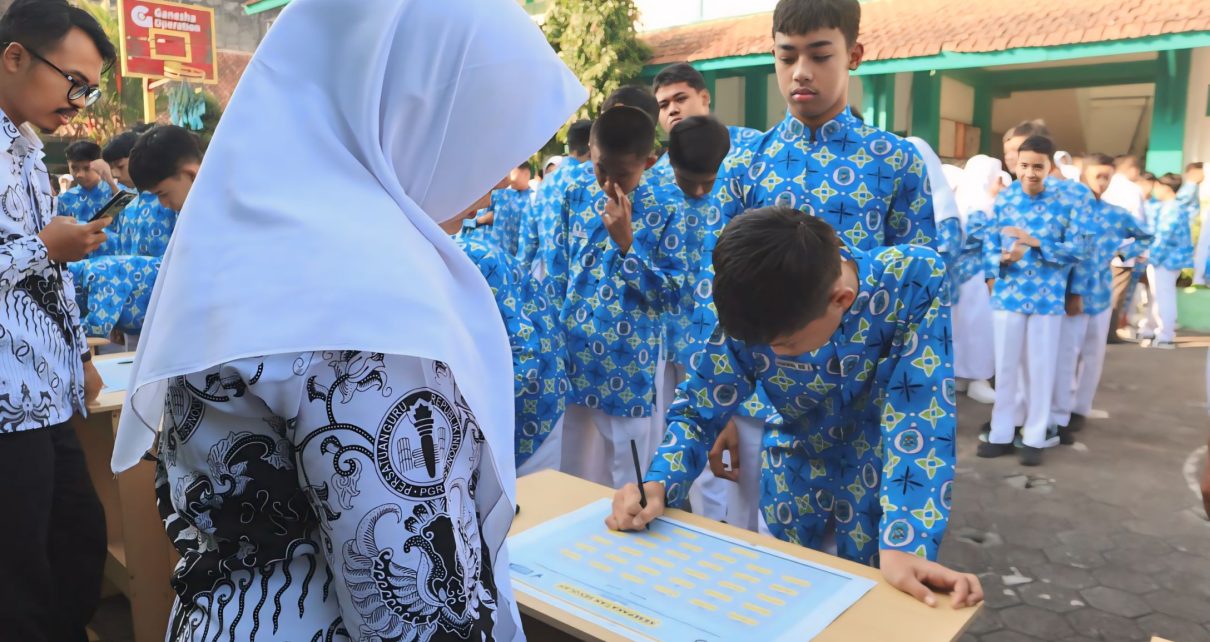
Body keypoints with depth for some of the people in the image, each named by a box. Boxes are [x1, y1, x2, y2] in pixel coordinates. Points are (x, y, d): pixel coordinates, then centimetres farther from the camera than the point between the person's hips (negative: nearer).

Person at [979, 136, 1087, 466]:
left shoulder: (1066, 202, -3)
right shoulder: (1003, 199, 0)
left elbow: (1076, 249, -7)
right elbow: (989, 244, 0)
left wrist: (1035, 242, -20)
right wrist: (1003, 258, -21)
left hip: (1048, 298, -1)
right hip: (1008, 296, 1)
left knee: (1041, 368, 6)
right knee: (1005, 366, 8)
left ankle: (1035, 438, 19)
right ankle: (1001, 434, 20)